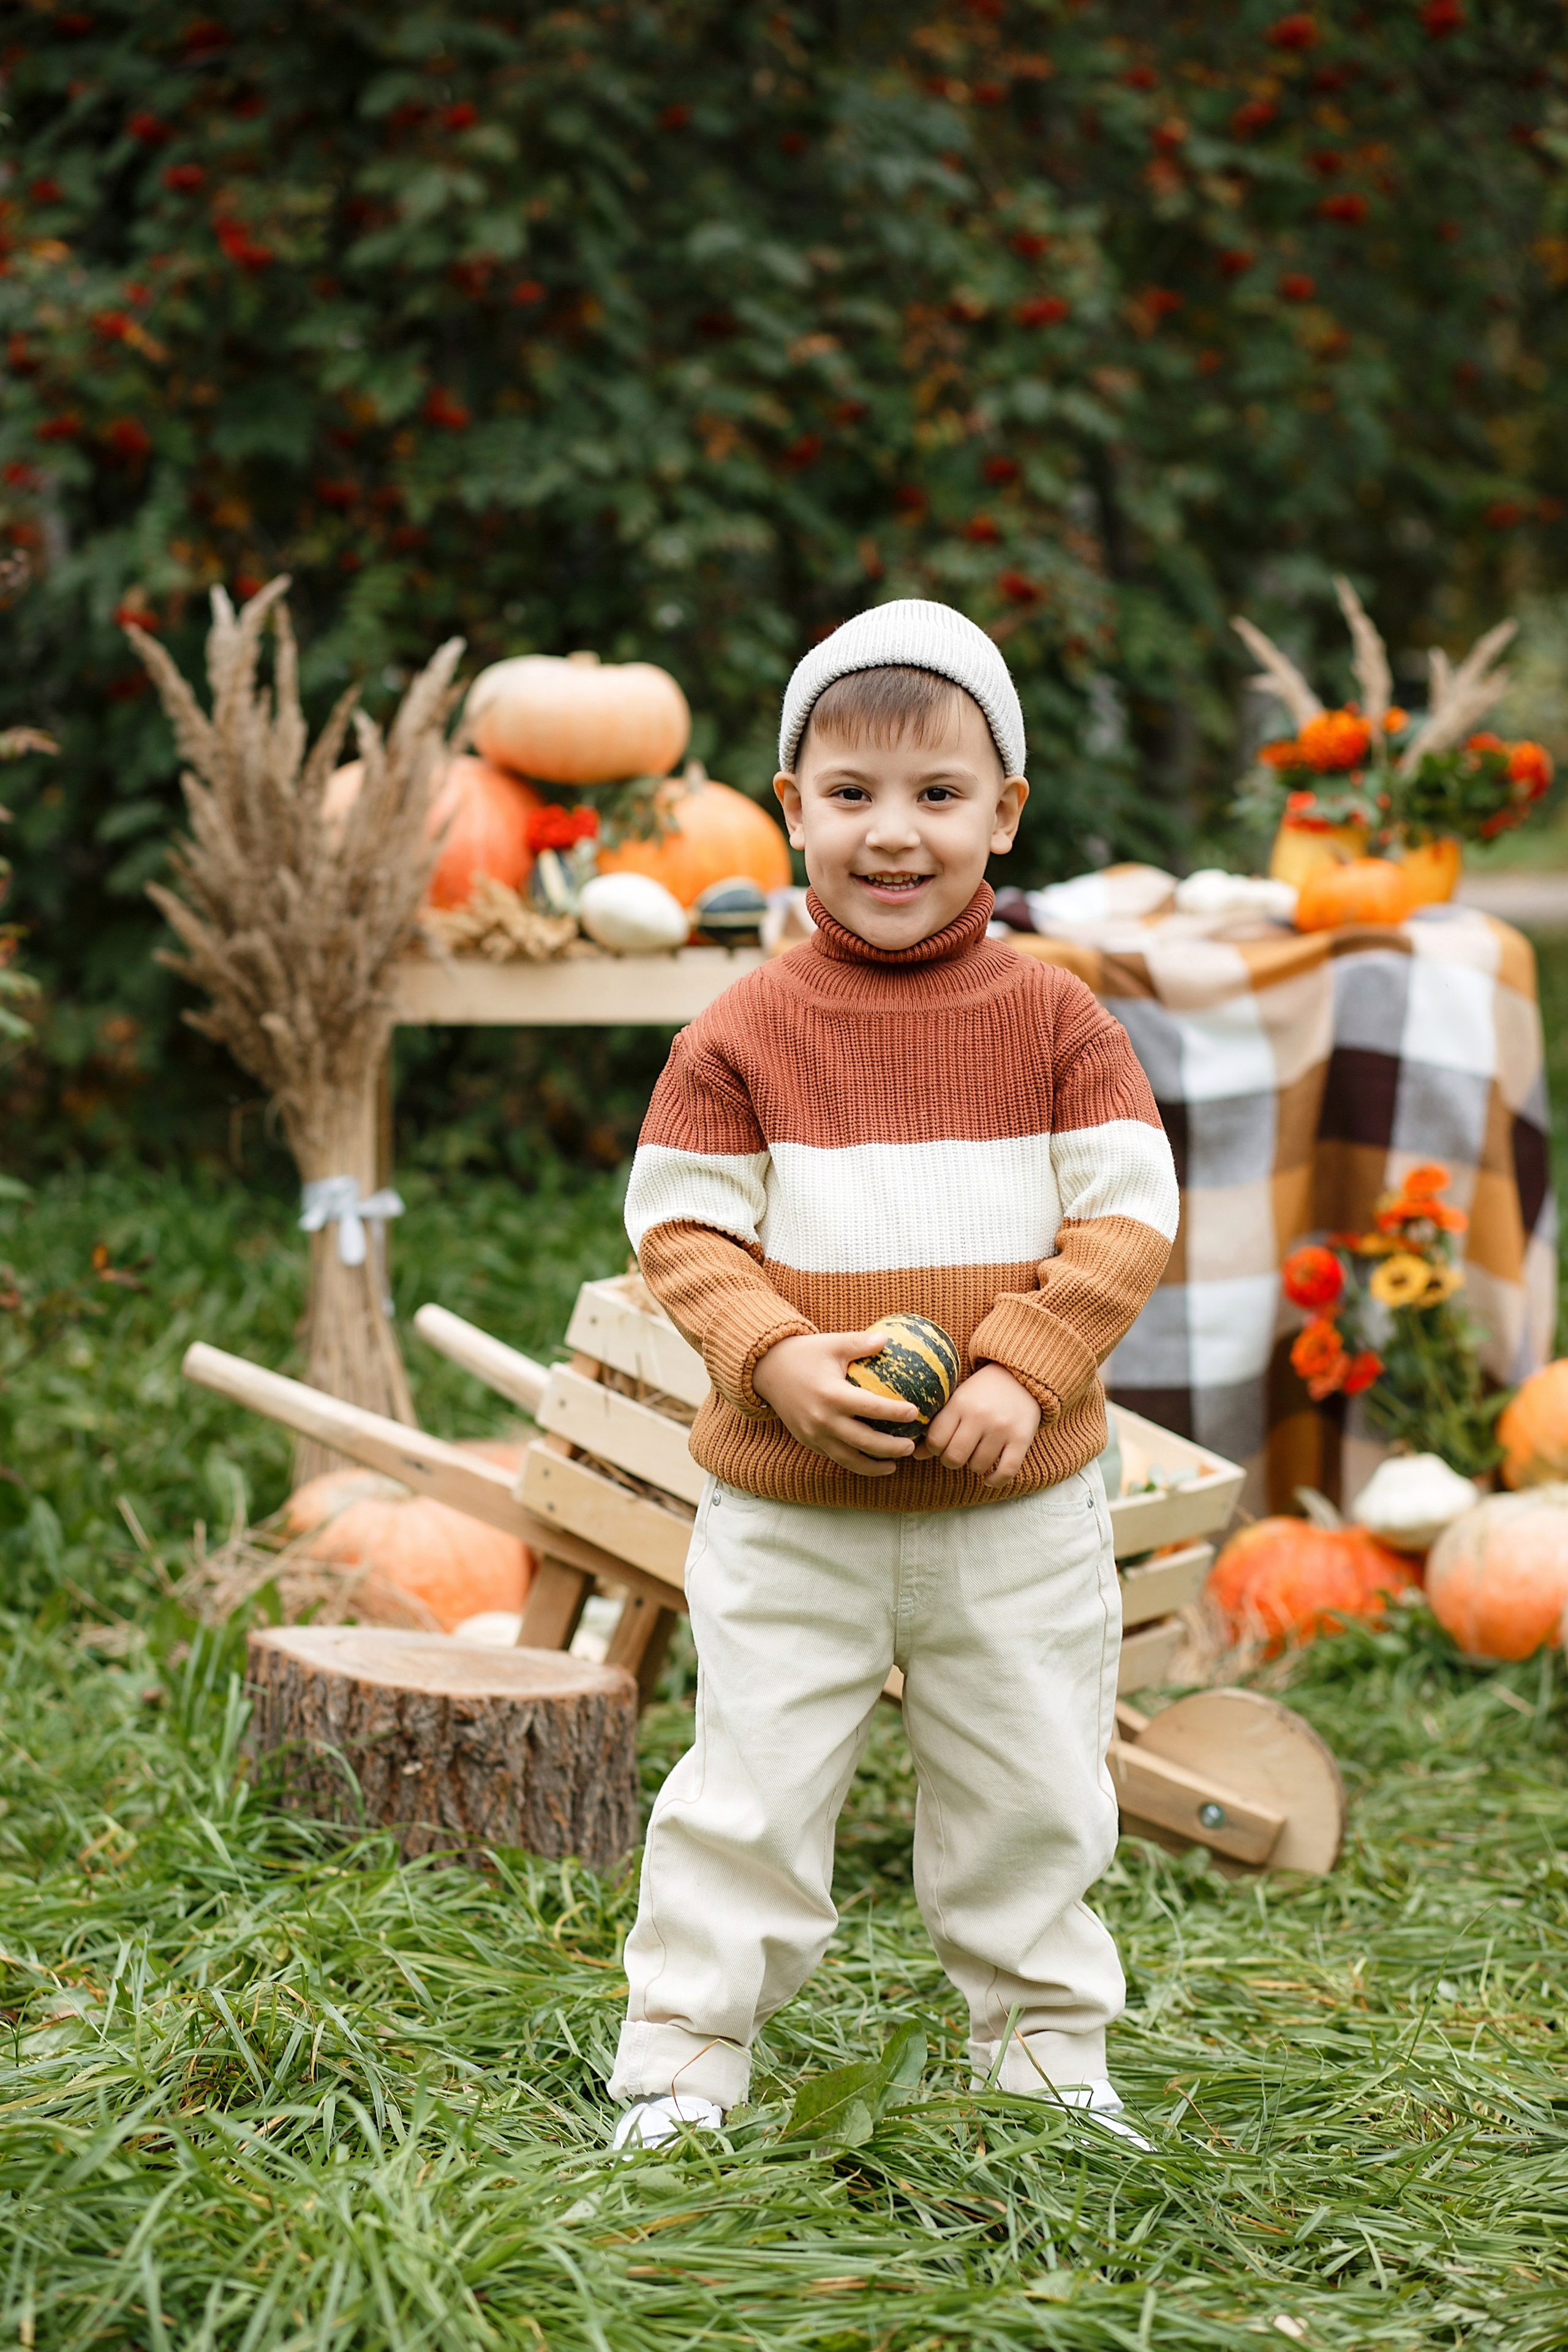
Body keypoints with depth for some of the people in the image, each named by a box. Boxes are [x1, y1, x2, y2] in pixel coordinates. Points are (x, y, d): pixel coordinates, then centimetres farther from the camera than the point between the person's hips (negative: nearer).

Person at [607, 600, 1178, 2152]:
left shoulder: (1053, 1019, -2)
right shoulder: (743, 1031, -4)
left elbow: (1128, 1215, -4)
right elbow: (679, 1223, -3)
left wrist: (1025, 1371, -17)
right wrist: (775, 1355, -19)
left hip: (1020, 1504, 1)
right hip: (789, 1510, -1)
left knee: (1032, 1801, 14)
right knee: (751, 1794, 5)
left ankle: (1048, 2055, 32)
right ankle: (681, 2063, 20)